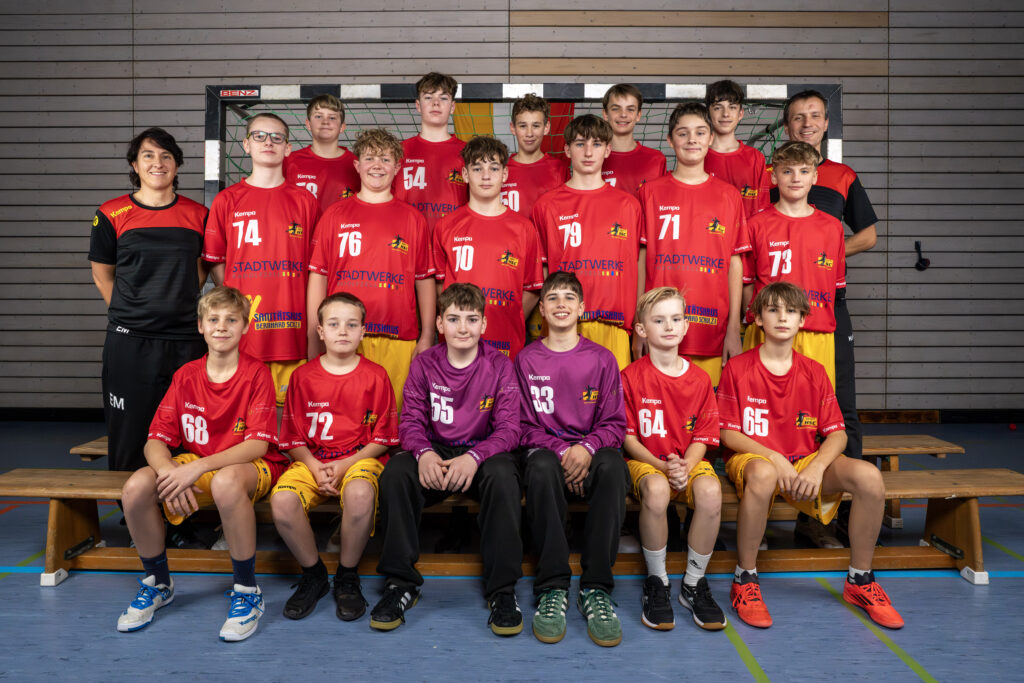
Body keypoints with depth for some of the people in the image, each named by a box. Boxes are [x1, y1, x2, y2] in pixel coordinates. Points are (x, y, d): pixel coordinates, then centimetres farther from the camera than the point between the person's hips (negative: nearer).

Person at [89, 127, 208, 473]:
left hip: (185, 340, 1)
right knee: (128, 437, 3)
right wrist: (130, 314, 6)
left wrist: (180, 305, 8)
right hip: (129, 342, -1)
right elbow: (102, 275, 10)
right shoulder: (112, 214, 3)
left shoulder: (197, 215, 7)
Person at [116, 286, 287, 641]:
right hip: (193, 464, 5)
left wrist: (198, 468, -28)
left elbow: (257, 444, -18)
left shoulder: (257, 374, -10)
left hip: (248, 466, -5)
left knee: (225, 482, -40)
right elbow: (156, 440, -1)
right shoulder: (186, 375, 3)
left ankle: (247, 593, -20)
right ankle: (157, 582, 6)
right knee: (136, 487, -22)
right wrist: (169, 472, -24)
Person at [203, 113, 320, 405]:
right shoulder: (227, 200, 8)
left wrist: (314, 330, 1)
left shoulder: (305, 201, 9)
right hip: (242, 333, 0)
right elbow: (215, 263, 11)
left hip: (292, 334, 0)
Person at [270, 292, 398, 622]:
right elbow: (293, 438, 7)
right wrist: (315, 468, -11)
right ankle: (313, 575, 0)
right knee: (282, 500, -29)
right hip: (312, 461, 2)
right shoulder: (302, 376, 6)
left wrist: (345, 465, -12)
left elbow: (383, 438, 1)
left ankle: (348, 577, -8)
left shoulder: (375, 376, 1)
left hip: (360, 458, -2)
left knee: (360, 493, -37)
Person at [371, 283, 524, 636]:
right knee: (396, 471, -29)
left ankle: (502, 590, -25)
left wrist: (474, 457, -27)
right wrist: (424, 452, -25)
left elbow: (508, 428, -8)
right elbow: (411, 420, -2)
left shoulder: (499, 365, -2)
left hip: (482, 452, -1)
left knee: (503, 474, -35)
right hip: (435, 452, 2)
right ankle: (400, 583, -17)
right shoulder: (424, 363, 2)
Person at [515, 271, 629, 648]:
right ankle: (552, 588, -30)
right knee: (542, 467, -37)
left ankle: (596, 590, -30)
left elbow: (615, 423, 6)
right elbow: (526, 426, 6)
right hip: (545, 448, 0)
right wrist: (561, 452, -13)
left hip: (590, 450, 1)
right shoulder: (526, 359, 8)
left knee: (613, 466, -36)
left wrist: (587, 447, -16)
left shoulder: (601, 359, 8)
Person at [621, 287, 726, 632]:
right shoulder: (631, 377, -3)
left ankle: (694, 583, -9)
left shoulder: (700, 378, 4)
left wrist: (685, 467, -16)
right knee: (656, 490, -37)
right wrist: (662, 466, -18)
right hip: (646, 460, -2)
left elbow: (702, 437, 4)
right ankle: (656, 581, -13)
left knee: (710, 492, -31)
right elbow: (627, 436, -4)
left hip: (689, 461, 3)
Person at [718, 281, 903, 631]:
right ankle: (745, 580, -20)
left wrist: (817, 467, -17)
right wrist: (775, 458, -19)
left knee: (870, 476, -22)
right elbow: (728, 433, -6)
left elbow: (837, 433, 3)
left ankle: (860, 581, 0)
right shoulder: (737, 368, -2)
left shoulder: (814, 372, 7)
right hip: (752, 457, -4)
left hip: (806, 461, 4)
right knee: (763, 474, -41)